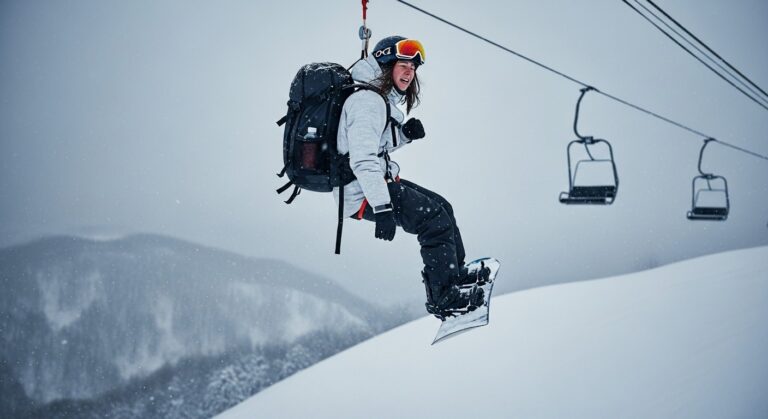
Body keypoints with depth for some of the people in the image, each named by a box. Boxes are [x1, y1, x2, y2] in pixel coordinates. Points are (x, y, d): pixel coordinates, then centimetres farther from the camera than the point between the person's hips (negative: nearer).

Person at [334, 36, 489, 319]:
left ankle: (455, 275, 27)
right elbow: (363, 158, -28)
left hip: (379, 182, 11)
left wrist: (405, 134, 4)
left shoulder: (384, 98, 13)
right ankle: (444, 298, -7)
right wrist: (382, 206, -34)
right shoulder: (368, 101, -20)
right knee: (435, 220, -13)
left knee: (441, 206, 17)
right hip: (363, 193, -11)